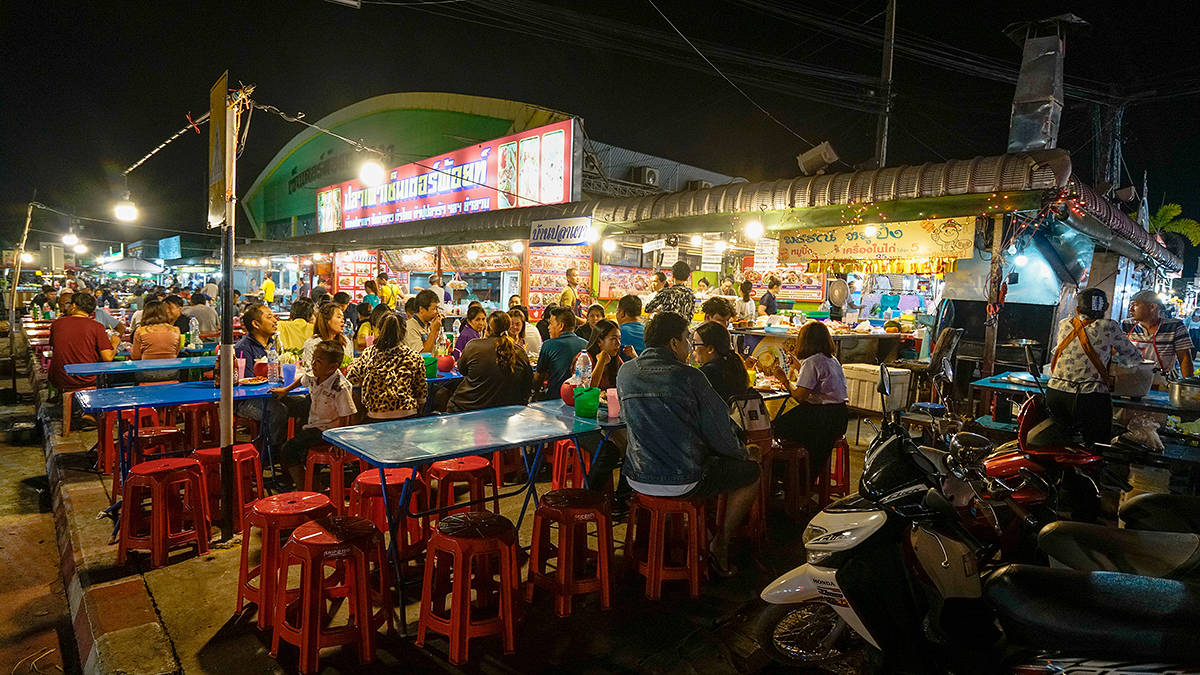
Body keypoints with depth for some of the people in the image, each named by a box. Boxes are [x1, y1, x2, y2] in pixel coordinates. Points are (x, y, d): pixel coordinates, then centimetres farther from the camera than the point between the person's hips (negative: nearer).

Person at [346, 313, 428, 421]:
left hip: (375, 417, 1)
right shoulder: (414, 357, -6)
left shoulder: (369, 353, -5)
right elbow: (422, 392, 0)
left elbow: (352, 379, 6)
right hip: (407, 416, -1)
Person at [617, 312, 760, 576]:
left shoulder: (625, 372, 2)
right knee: (751, 471, 15)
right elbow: (718, 429, -10)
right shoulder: (689, 376, -14)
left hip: (638, 478, 7)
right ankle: (720, 546, 19)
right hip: (683, 482, -6)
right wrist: (742, 453, 12)